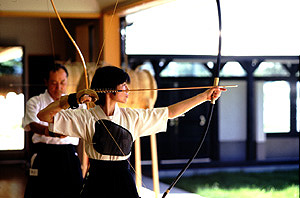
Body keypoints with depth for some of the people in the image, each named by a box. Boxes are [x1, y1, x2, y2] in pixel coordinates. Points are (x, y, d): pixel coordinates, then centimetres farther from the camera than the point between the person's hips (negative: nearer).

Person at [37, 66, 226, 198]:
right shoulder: (87, 118, -5)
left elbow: (170, 112, 9)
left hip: (123, 182, 3)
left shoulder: (132, 117, 5)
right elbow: (44, 116, -9)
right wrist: (72, 99, -21)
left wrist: (205, 96, 8)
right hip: (97, 182, -3)